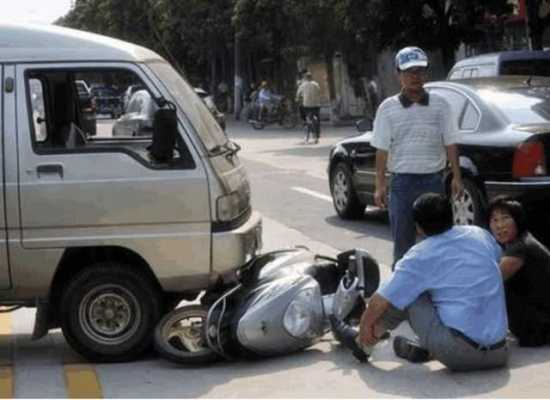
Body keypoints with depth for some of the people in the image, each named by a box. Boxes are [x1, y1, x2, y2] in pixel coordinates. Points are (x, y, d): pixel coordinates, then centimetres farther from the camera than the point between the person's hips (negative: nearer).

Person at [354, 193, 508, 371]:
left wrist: (365, 325, 20)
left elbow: (380, 301, 1)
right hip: (498, 353, 5)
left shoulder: (420, 256, -4)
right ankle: (424, 348, 23)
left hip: (459, 353, -5)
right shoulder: (481, 235, 9)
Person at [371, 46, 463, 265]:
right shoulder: (388, 108, 1)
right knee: (403, 242, 5)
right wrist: (380, 185, -3)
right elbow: (382, 149, 1)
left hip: (433, 179, 1)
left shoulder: (440, 104, 4)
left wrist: (456, 177, 0)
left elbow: (450, 143, 6)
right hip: (402, 181, -1)